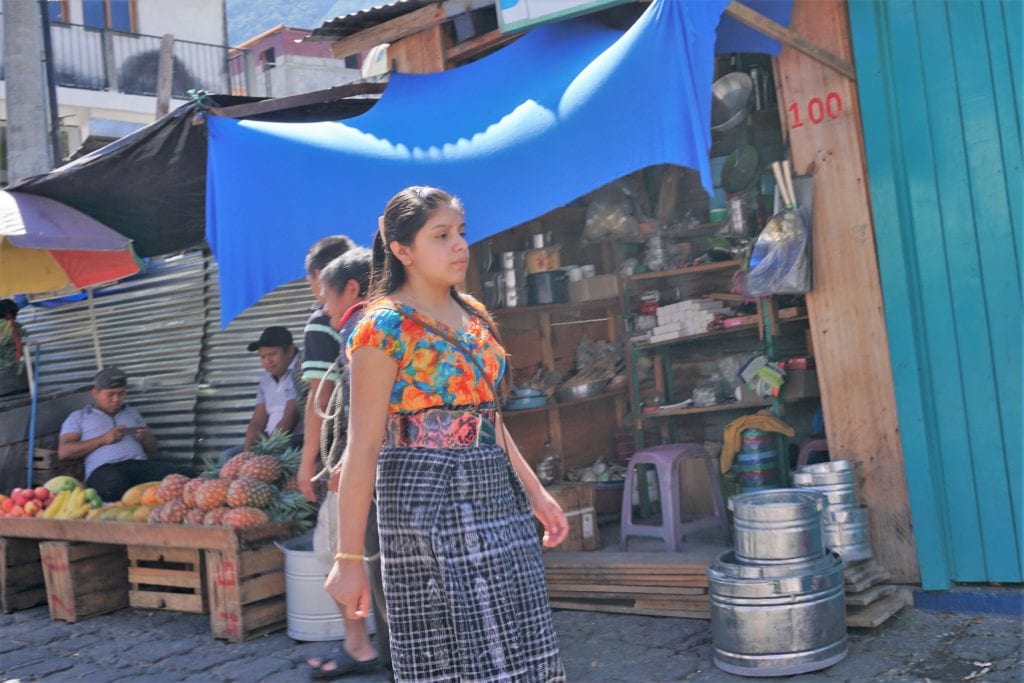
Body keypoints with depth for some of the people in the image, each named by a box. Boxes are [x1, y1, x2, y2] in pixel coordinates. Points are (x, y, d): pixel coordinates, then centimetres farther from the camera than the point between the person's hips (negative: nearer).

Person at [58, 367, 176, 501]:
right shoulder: (79, 417, 20)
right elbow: (64, 452, 6)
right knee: (115, 484, -43)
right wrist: (103, 439, -2)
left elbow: (153, 448, 29)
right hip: (104, 468, -3)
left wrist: (144, 438, 4)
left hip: (140, 464, 3)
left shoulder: (132, 413, 31)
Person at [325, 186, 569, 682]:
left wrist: (535, 492, 20)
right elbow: (363, 448, -14)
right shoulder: (384, 327, -10)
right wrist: (349, 558, -15)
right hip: (429, 502, -7)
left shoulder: (473, 315, 11)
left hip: (497, 496, 7)